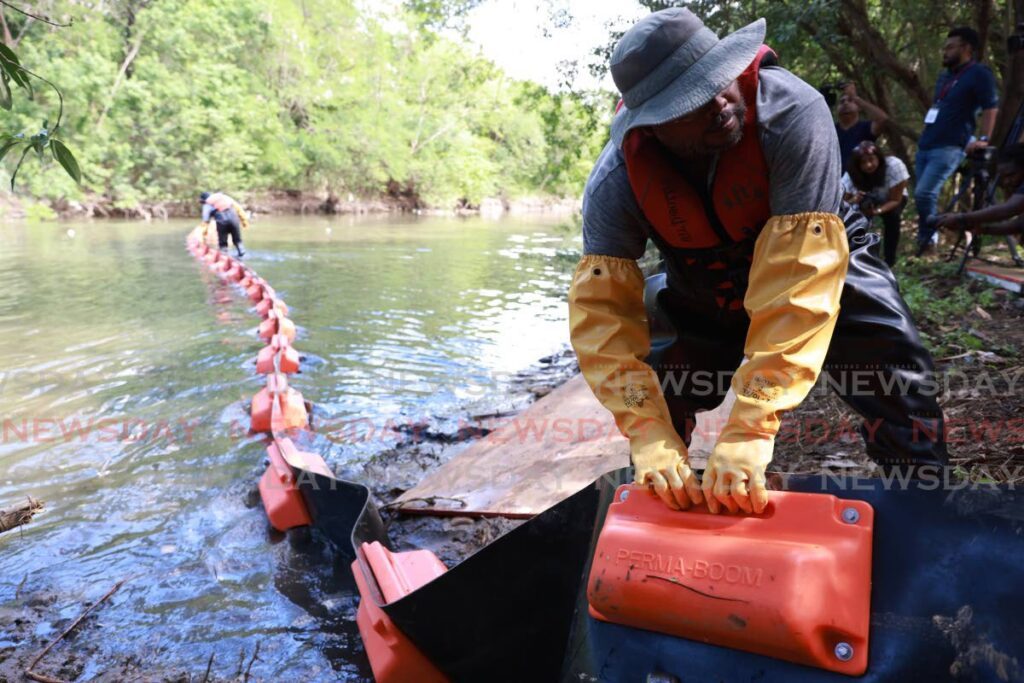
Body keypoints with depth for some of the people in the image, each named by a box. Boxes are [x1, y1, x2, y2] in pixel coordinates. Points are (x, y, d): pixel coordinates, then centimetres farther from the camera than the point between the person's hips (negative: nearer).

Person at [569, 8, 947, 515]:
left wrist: (749, 430, -47)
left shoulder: (792, 113, -37)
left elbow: (798, 280, -42)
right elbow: (602, 312, -29)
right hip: (702, 298, 2)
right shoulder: (615, 184, -29)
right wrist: (650, 437, -41)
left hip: (820, 267, -1)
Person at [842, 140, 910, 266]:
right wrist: (854, 201, -48)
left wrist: (877, 211, -47)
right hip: (867, 201, 1)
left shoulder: (894, 165, -33)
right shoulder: (851, 173, -26)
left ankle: (889, 260, -18)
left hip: (890, 200, -1)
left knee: (892, 215, -34)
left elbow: (895, 200, -28)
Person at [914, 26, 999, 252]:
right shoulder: (945, 76, 24)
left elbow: (991, 106, -9)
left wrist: (983, 139, -17)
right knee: (922, 195, 8)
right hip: (925, 146, 9)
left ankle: (927, 239, -8)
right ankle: (925, 241, 17)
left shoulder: (979, 73, -3)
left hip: (948, 148, -9)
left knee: (924, 193, -22)